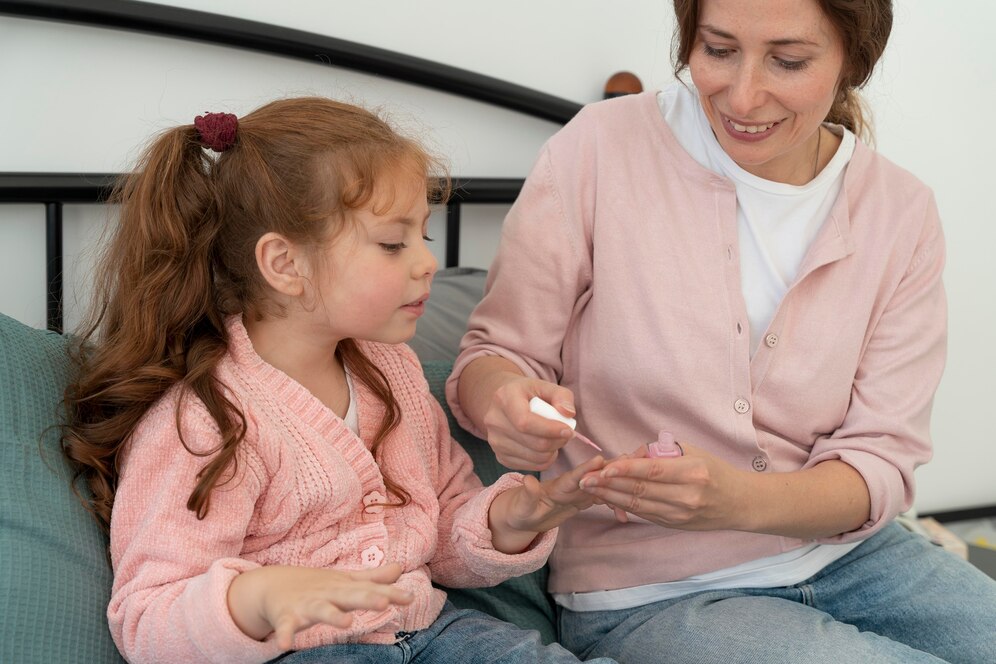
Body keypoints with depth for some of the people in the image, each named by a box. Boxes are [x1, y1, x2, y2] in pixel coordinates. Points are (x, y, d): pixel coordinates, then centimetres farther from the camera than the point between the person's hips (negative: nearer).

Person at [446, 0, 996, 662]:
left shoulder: (901, 211, -2)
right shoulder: (600, 148, -12)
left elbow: (882, 460, -5)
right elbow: (495, 352, -4)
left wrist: (741, 501, -25)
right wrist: (506, 400, -29)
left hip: (842, 553, 5)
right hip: (646, 595, -4)